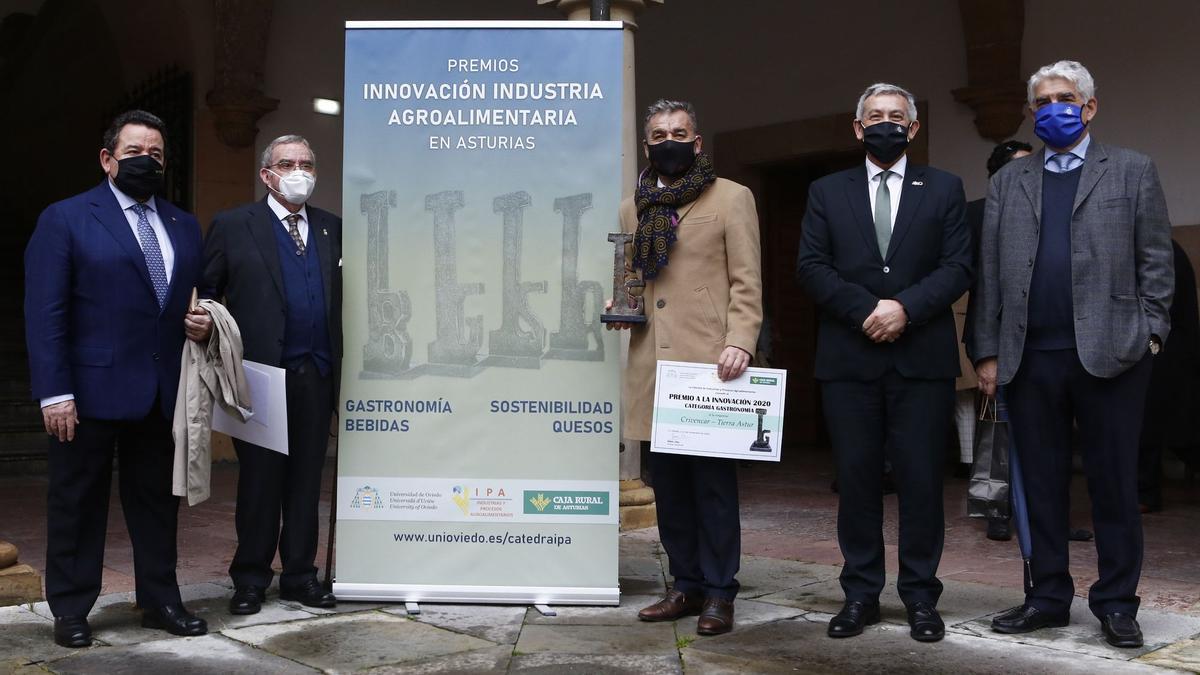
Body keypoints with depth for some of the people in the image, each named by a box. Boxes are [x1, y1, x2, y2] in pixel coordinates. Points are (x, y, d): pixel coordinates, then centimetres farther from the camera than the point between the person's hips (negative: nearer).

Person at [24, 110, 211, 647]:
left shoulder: (185, 227, 13)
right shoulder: (64, 219, -3)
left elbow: (196, 297, 21)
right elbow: (44, 313, -8)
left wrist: (201, 323, -3)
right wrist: (54, 392, -15)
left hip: (163, 394, 5)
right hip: (91, 390, -5)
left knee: (157, 500, 12)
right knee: (78, 502, 6)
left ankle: (160, 601, 22)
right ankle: (70, 611, 18)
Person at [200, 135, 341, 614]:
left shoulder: (332, 228, 12)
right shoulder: (232, 226, 3)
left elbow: (341, 298, 10)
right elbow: (205, 295, 2)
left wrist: (338, 363, 0)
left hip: (316, 376, 3)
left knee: (306, 478, 10)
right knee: (259, 479, 5)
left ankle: (300, 575, 21)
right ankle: (251, 579, 17)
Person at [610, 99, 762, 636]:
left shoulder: (731, 198, 4)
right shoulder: (633, 208, 18)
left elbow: (747, 283, -2)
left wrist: (739, 343, -15)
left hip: (708, 363, -5)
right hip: (652, 365, 5)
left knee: (713, 481, -1)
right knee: (668, 482, 9)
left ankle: (719, 593, 8)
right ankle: (687, 585, 20)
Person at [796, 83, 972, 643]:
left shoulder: (943, 189, 11)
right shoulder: (827, 192, 12)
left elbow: (957, 267, 1)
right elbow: (811, 267, 2)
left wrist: (905, 307, -14)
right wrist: (863, 309, -11)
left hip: (923, 358, 0)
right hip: (849, 359, 1)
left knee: (921, 479, 1)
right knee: (856, 478, 4)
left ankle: (921, 597, 13)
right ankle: (860, 595, 14)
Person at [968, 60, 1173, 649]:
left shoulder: (1132, 171, 9)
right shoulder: (1008, 182, 14)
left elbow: (1155, 260, 4)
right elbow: (989, 272, 9)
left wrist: (1149, 331, -5)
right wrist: (986, 351, 3)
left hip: (1109, 352, -2)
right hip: (1029, 357, 3)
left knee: (1113, 483, 3)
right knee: (1041, 483, 8)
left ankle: (1116, 602, 14)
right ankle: (1048, 596, 18)